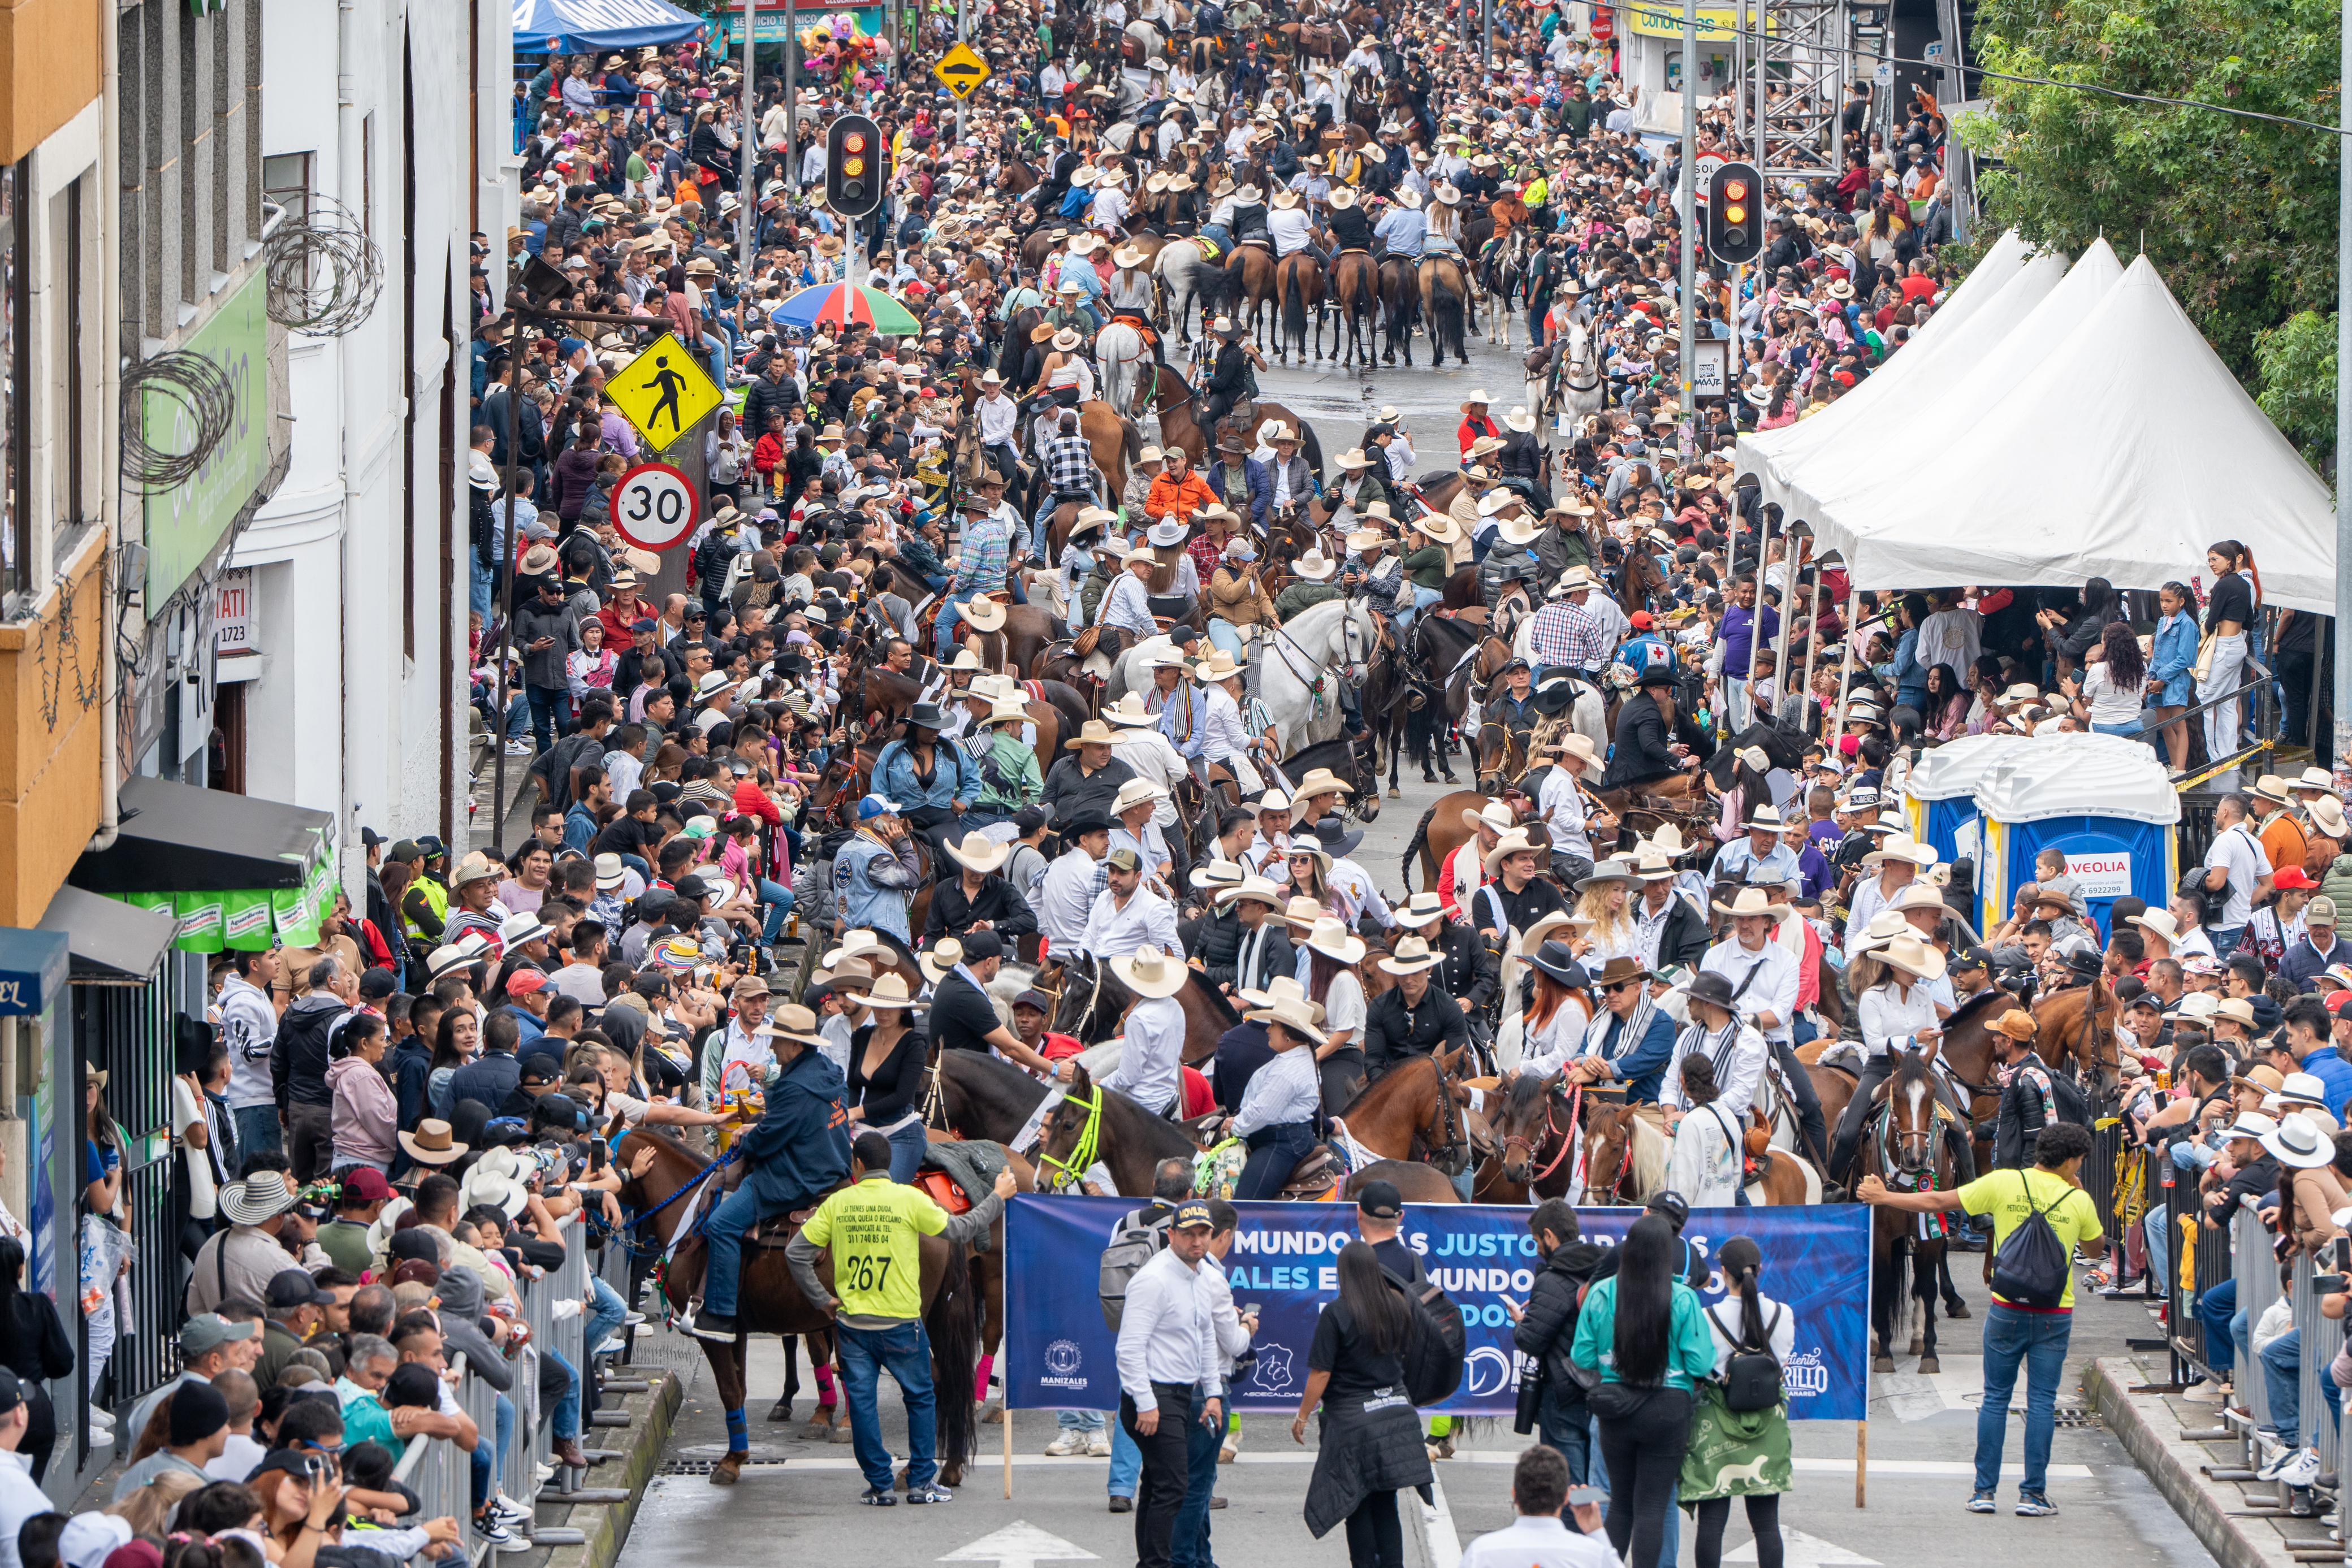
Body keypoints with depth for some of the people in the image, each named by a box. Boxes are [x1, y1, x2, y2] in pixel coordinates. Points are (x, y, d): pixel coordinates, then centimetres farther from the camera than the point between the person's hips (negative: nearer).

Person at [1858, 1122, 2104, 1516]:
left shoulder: (2004, 1184, -4)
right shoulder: (2079, 1201, -3)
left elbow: (1938, 1203, 0)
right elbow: (2095, 1250, 14)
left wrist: (1883, 1198, 11)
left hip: (2008, 1310, 0)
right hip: (2055, 1315, 0)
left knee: (1995, 1398, 9)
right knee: (2042, 1402, 5)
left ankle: (1985, 1491, 8)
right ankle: (2033, 1495, 3)